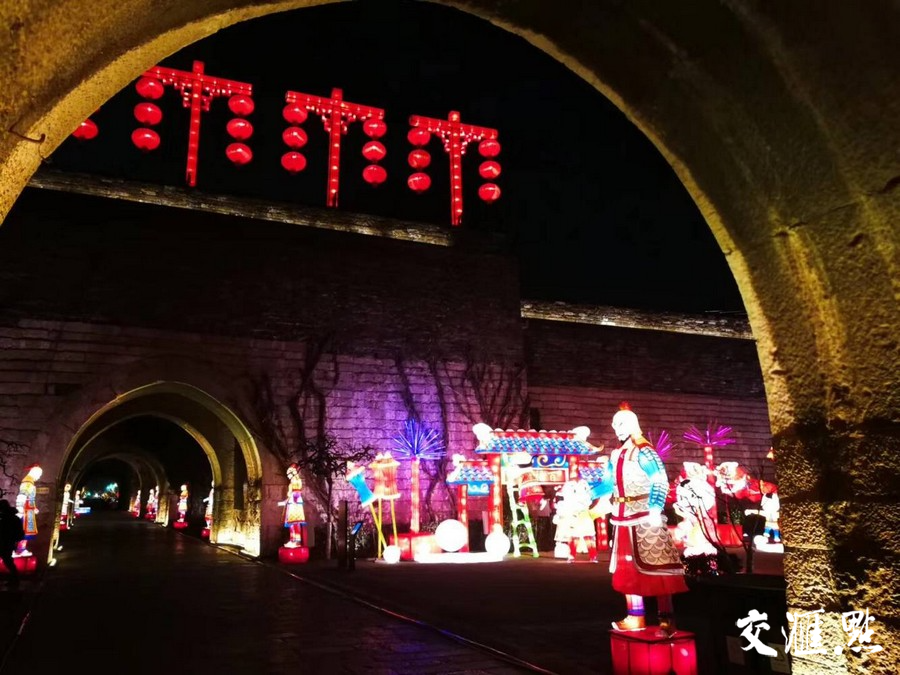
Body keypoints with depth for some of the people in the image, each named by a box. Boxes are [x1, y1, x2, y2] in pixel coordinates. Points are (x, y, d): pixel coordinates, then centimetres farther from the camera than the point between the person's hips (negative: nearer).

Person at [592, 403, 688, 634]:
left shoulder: (644, 452, -11)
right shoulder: (616, 455, 13)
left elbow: (661, 482, -18)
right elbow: (607, 483, 19)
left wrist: (655, 510, -27)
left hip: (645, 516, -8)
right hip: (624, 517, 9)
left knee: (654, 566, -6)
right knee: (628, 567, 12)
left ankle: (666, 618, 1)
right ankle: (636, 617, 21)